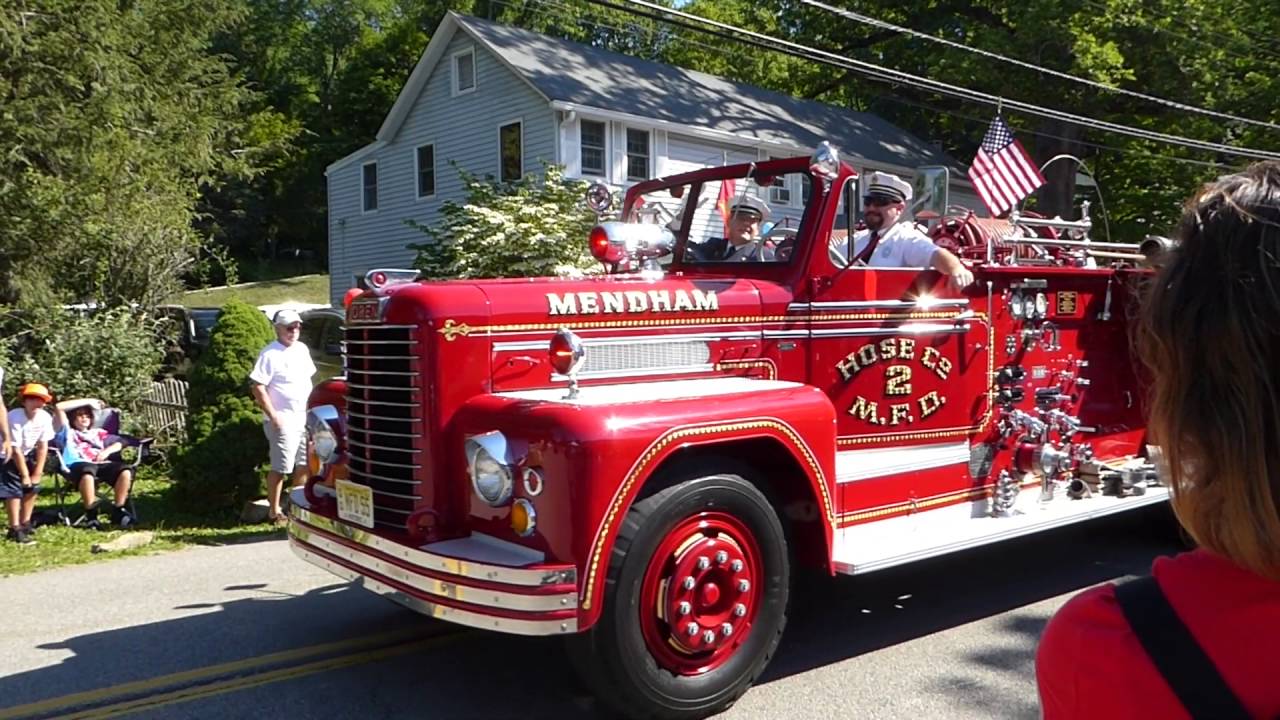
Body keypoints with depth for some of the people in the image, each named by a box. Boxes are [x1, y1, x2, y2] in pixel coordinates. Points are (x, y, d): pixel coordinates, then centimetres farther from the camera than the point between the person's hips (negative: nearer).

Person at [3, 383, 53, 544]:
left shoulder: (45, 417, -15)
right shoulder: (15, 417, -30)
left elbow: (43, 447, -10)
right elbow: (16, 450, -25)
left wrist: (37, 473, -10)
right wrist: (25, 475, -20)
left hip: (27, 454, 6)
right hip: (9, 456, -6)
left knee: (32, 486, 5)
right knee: (13, 488, -13)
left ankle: (25, 523, 19)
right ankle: (15, 529, -9)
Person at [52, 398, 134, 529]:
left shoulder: (98, 432, 36)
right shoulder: (67, 432, 26)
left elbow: (119, 443, 26)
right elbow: (59, 407, 14)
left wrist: (107, 451, 4)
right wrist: (87, 401, 17)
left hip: (101, 464, 3)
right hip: (78, 465, -3)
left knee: (126, 472, -29)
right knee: (88, 472, -42)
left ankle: (118, 511, -20)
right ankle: (90, 514, -33)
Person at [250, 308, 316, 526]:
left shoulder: (302, 349, 11)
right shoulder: (270, 354, -12)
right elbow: (258, 388, -15)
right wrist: (273, 416, -19)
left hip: (305, 418, 8)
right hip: (283, 421, -7)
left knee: (304, 463, 14)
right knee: (281, 467, -4)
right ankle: (274, 511, 5)